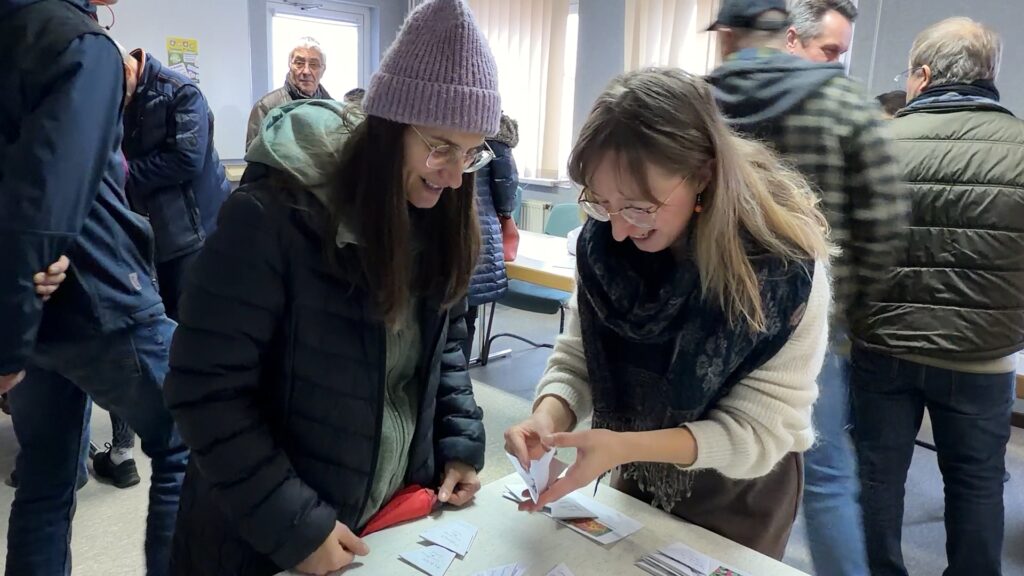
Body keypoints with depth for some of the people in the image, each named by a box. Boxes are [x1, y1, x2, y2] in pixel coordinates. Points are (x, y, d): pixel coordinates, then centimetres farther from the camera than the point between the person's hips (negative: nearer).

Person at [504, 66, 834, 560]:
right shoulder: (604, 240, -17)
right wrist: (549, 417, -31)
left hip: (739, 495, -3)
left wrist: (625, 446, -38)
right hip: (639, 479, 4)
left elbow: (760, 431, -25)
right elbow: (576, 361, -10)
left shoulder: (784, 264, -28)